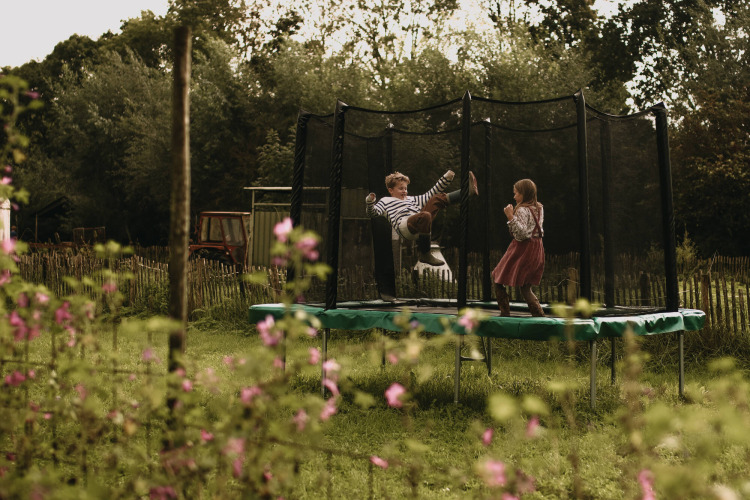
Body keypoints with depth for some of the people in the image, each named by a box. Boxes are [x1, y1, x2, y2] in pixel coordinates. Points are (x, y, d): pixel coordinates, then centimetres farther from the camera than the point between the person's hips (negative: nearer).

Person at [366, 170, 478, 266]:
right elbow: (373, 213, 6)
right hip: (405, 225, -7)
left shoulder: (412, 199, 40)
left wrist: (446, 179, 34)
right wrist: (370, 202, -17)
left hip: (420, 224, 7)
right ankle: (424, 254, -32)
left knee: (438, 198, 3)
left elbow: (430, 194, 40)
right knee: (425, 216, -39)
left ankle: (468, 191, -8)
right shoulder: (386, 201, 24)